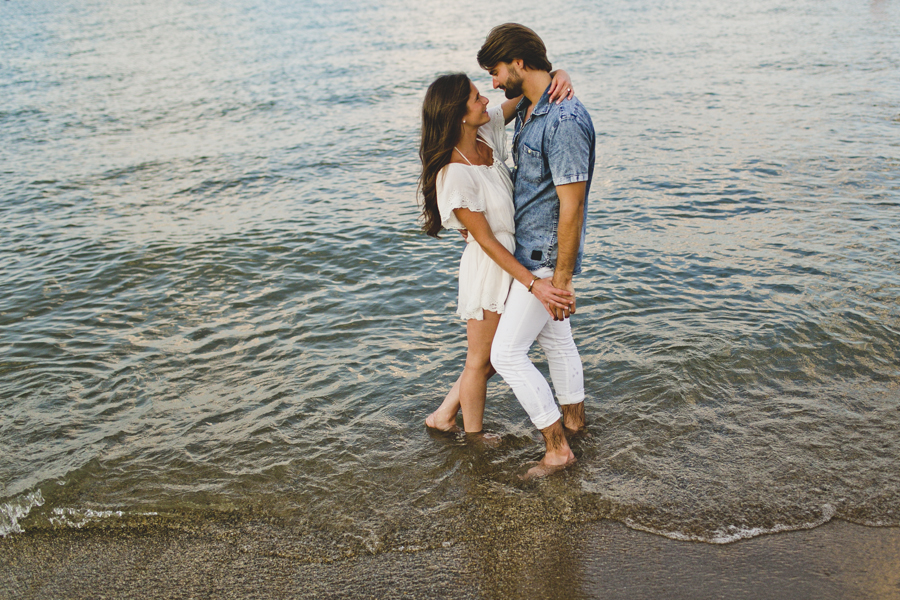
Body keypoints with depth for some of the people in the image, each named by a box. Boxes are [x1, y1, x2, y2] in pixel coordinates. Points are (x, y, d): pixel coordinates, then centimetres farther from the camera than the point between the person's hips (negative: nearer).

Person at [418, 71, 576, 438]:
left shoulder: (488, 132, -6)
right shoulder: (455, 175, -27)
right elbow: (486, 240, -23)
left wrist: (559, 76, -21)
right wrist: (533, 283, -24)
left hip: (511, 260, 9)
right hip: (488, 270, -8)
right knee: (481, 359, 13)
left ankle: (444, 415, 39)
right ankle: (473, 434, 37)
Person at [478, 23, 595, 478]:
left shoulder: (565, 121, -26)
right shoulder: (526, 109, 6)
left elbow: (572, 207, -26)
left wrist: (561, 281, -22)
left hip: (546, 258, -10)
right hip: (529, 249, 10)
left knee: (506, 353, -5)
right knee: (555, 338, 23)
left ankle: (557, 449, 6)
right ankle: (573, 416, 43)